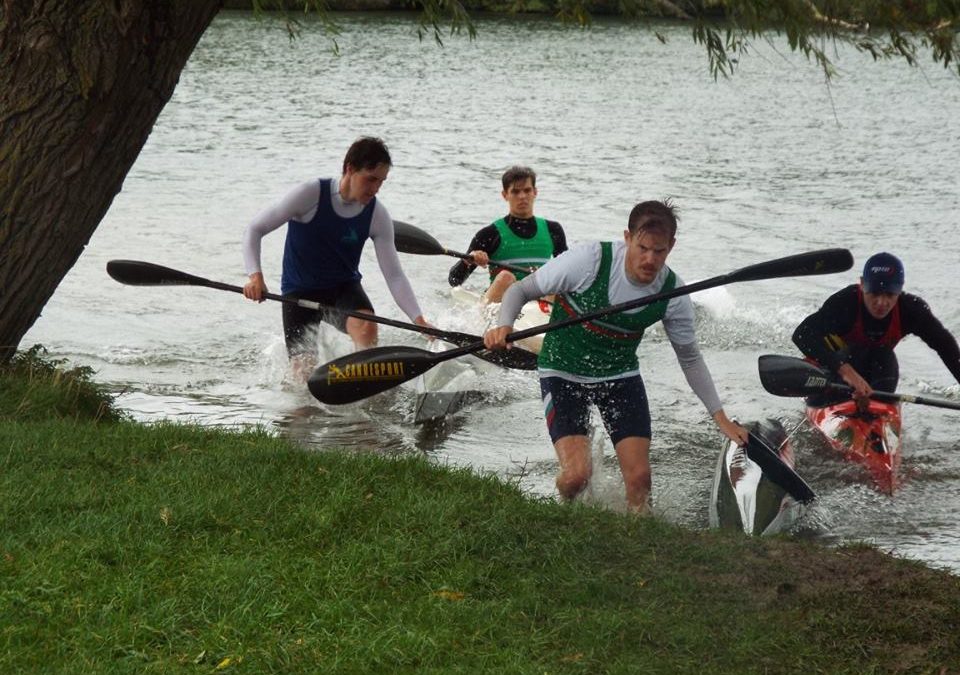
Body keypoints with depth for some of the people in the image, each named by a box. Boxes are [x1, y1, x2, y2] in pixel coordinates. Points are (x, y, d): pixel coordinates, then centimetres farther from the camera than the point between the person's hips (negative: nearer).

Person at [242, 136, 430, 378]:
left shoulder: (377, 216, -11)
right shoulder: (311, 194, -20)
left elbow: (394, 276, -12)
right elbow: (254, 230, -15)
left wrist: (419, 320, -26)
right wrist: (255, 276, -31)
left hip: (344, 287, 2)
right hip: (300, 291, -2)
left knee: (366, 325, -32)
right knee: (304, 372, -7)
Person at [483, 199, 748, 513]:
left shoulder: (673, 294, -13)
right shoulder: (588, 261, -25)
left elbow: (690, 359, 3)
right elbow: (522, 290, -13)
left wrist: (721, 417, 1)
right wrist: (504, 326, -33)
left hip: (620, 376, 3)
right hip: (564, 372, -3)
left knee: (639, 478, -7)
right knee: (576, 475, -17)